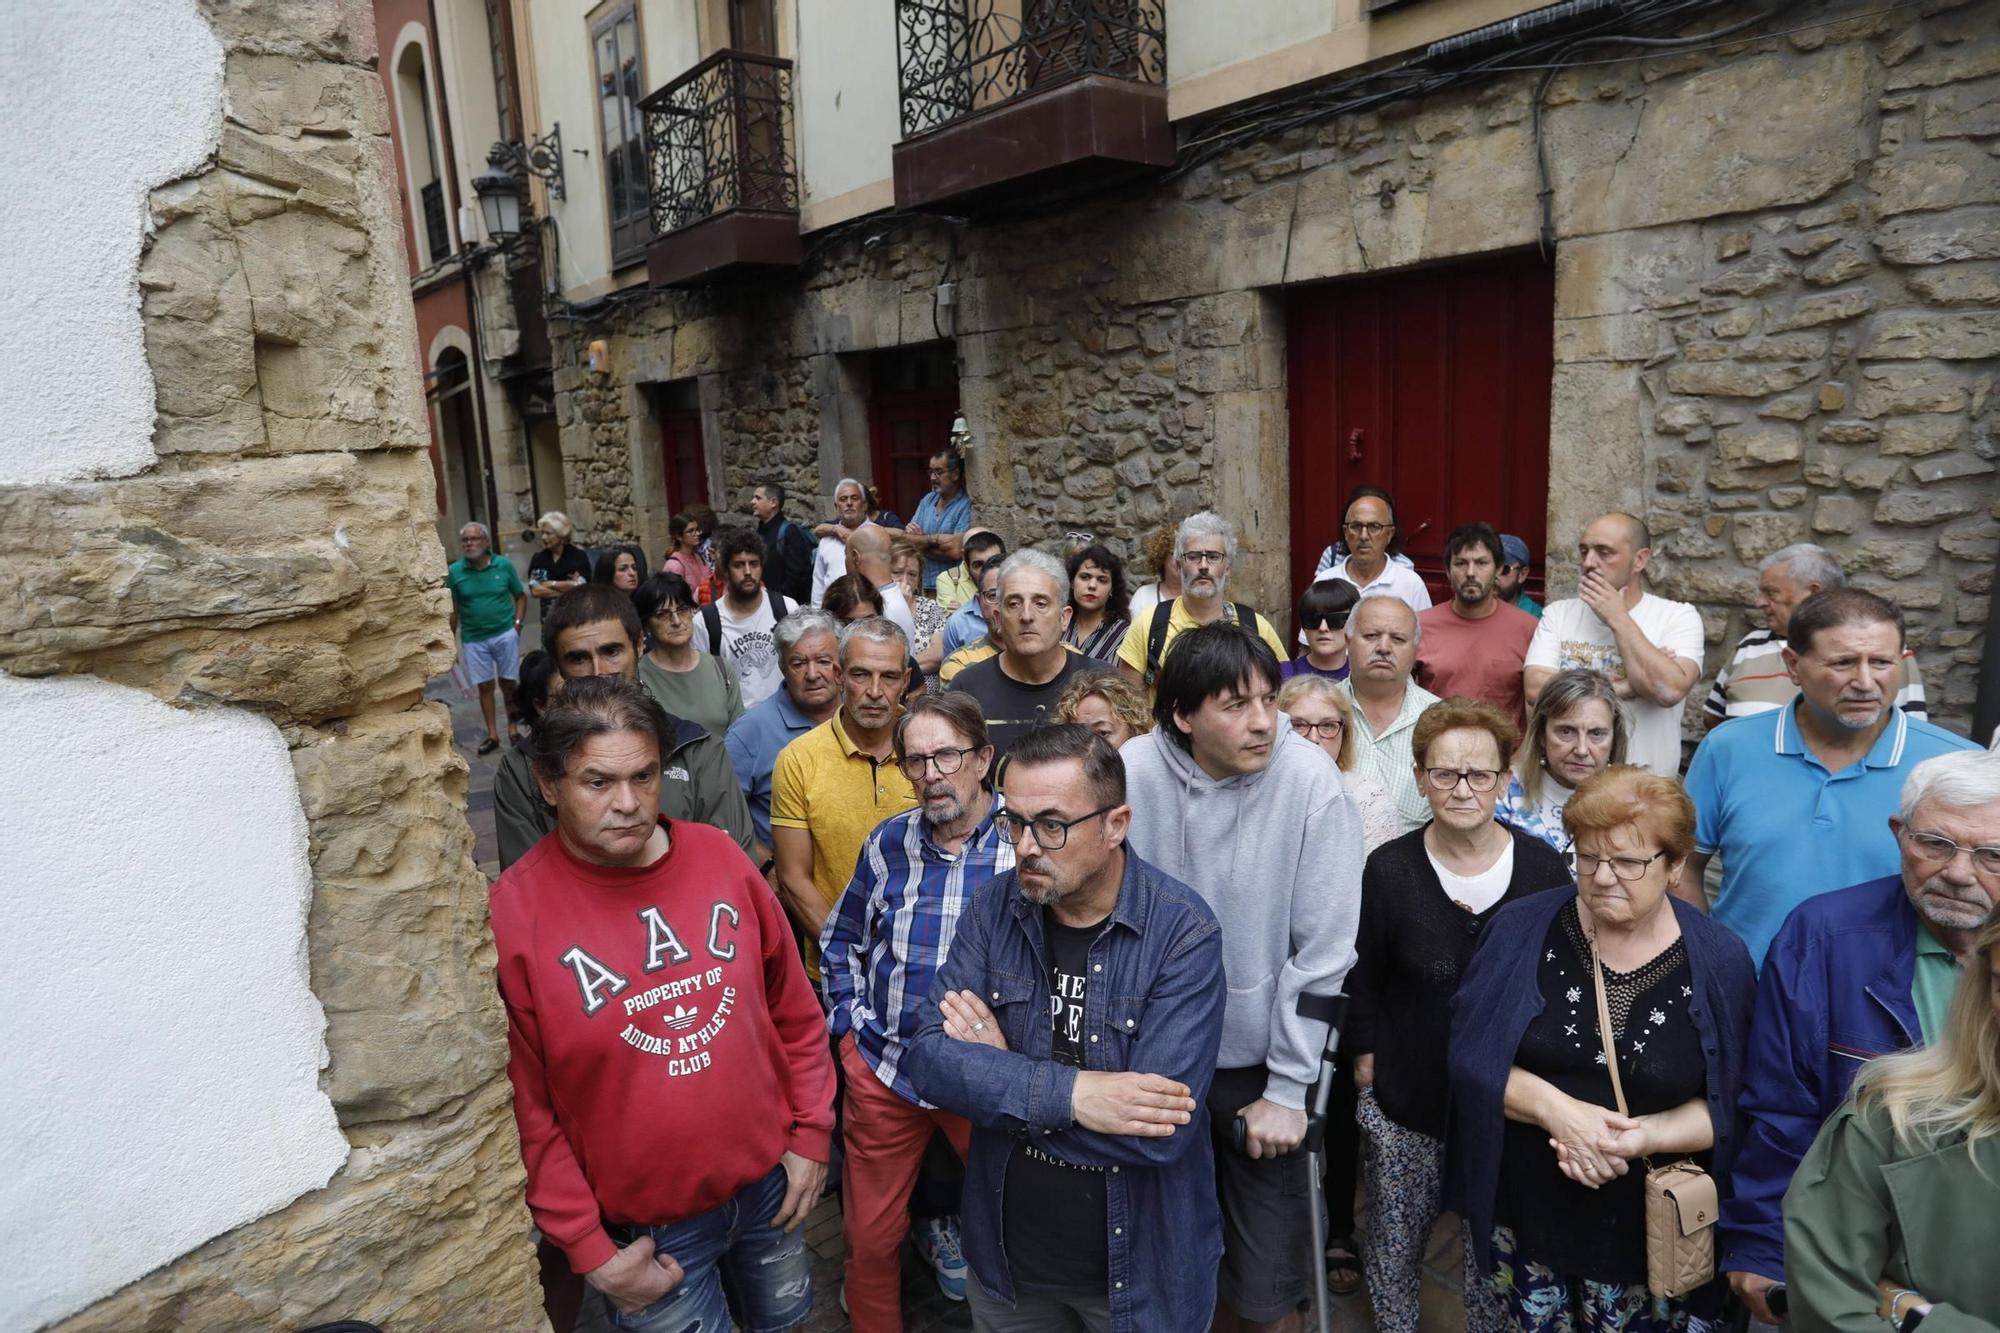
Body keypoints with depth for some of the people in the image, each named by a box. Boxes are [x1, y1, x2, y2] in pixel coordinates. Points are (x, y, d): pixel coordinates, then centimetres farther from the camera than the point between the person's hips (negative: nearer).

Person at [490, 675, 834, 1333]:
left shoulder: (719, 857, -8)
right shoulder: (511, 914, -19)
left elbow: (795, 1012, 2)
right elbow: (524, 1108, -13)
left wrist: (810, 1134, 2)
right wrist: (588, 1249, -10)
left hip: (769, 1181, 4)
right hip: (642, 1226, -3)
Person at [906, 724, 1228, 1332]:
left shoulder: (1184, 933, -21)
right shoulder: (993, 907, -9)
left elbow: (1160, 1131, -28)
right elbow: (929, 1059, -15)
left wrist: (1000, 1076, -19)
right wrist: (1066, 1093, -29)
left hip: (1140, 1267, -2)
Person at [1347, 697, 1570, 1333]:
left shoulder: (1544, 868, -7)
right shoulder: (1389, 869, -8)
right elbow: (1364, 983, 1)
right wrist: (1367, 1061, -1)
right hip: (1405, 1107, 0)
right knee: (1393, 1253, 13)